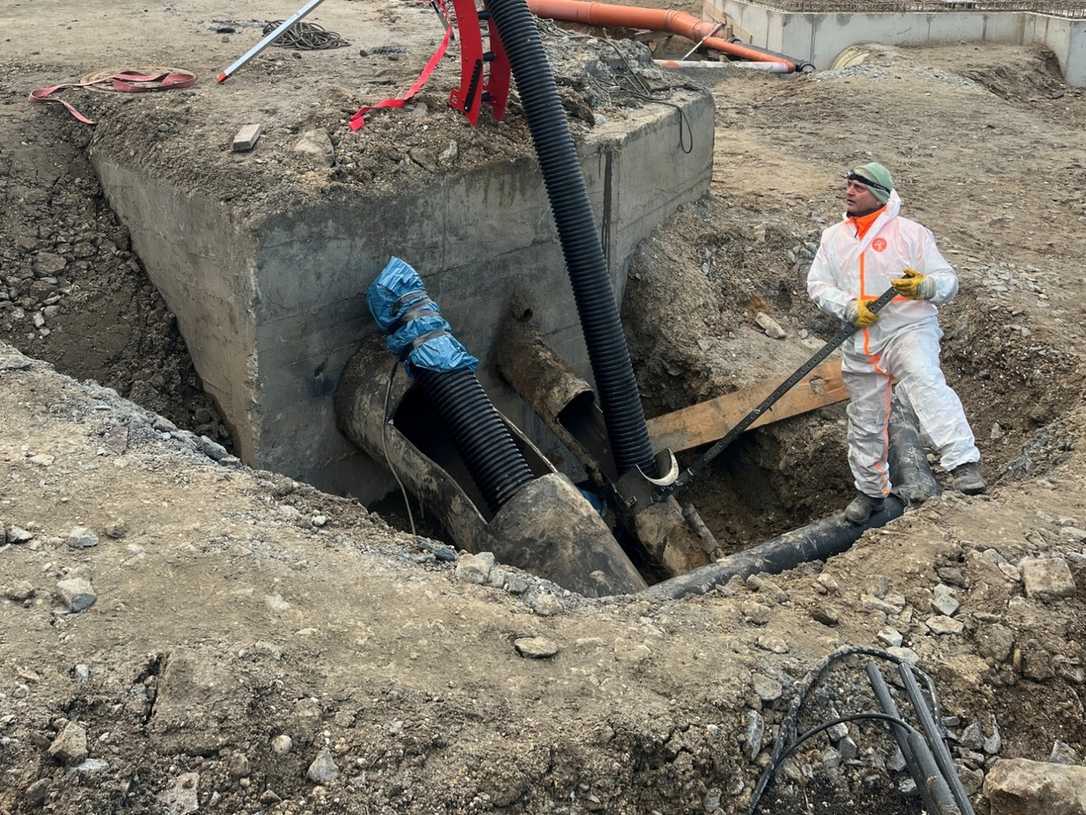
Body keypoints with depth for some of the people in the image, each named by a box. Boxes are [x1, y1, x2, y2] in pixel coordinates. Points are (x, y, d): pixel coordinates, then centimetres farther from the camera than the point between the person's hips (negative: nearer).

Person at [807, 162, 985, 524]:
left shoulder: (910, 232, -1)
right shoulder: (834, 237, 12)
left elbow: (948, 280, -3)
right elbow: (817, 284, 5)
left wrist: (923, 286, -27)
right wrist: (850, 308, -13)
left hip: (909, 330, -5)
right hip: (860, 346, 5)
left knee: (927, 384, -34)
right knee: (865, 422, 13)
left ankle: (964, 464, -44)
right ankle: (870, 490, 33)